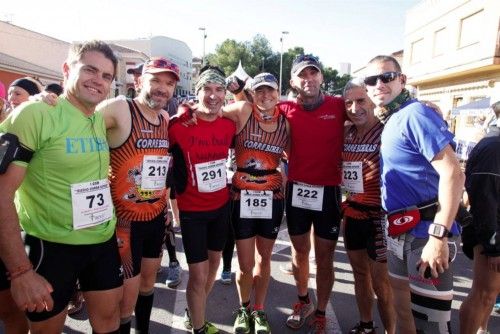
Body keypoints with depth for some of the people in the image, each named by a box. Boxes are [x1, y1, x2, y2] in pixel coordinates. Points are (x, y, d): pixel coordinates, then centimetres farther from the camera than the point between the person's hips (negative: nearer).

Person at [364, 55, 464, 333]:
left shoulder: (415, 114, -14)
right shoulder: (388, 122, 12)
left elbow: (453, 174, -22)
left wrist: (439, 235, -26)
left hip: (426, 231, -8)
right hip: (399, 231, 9)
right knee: (403, 306, 22)